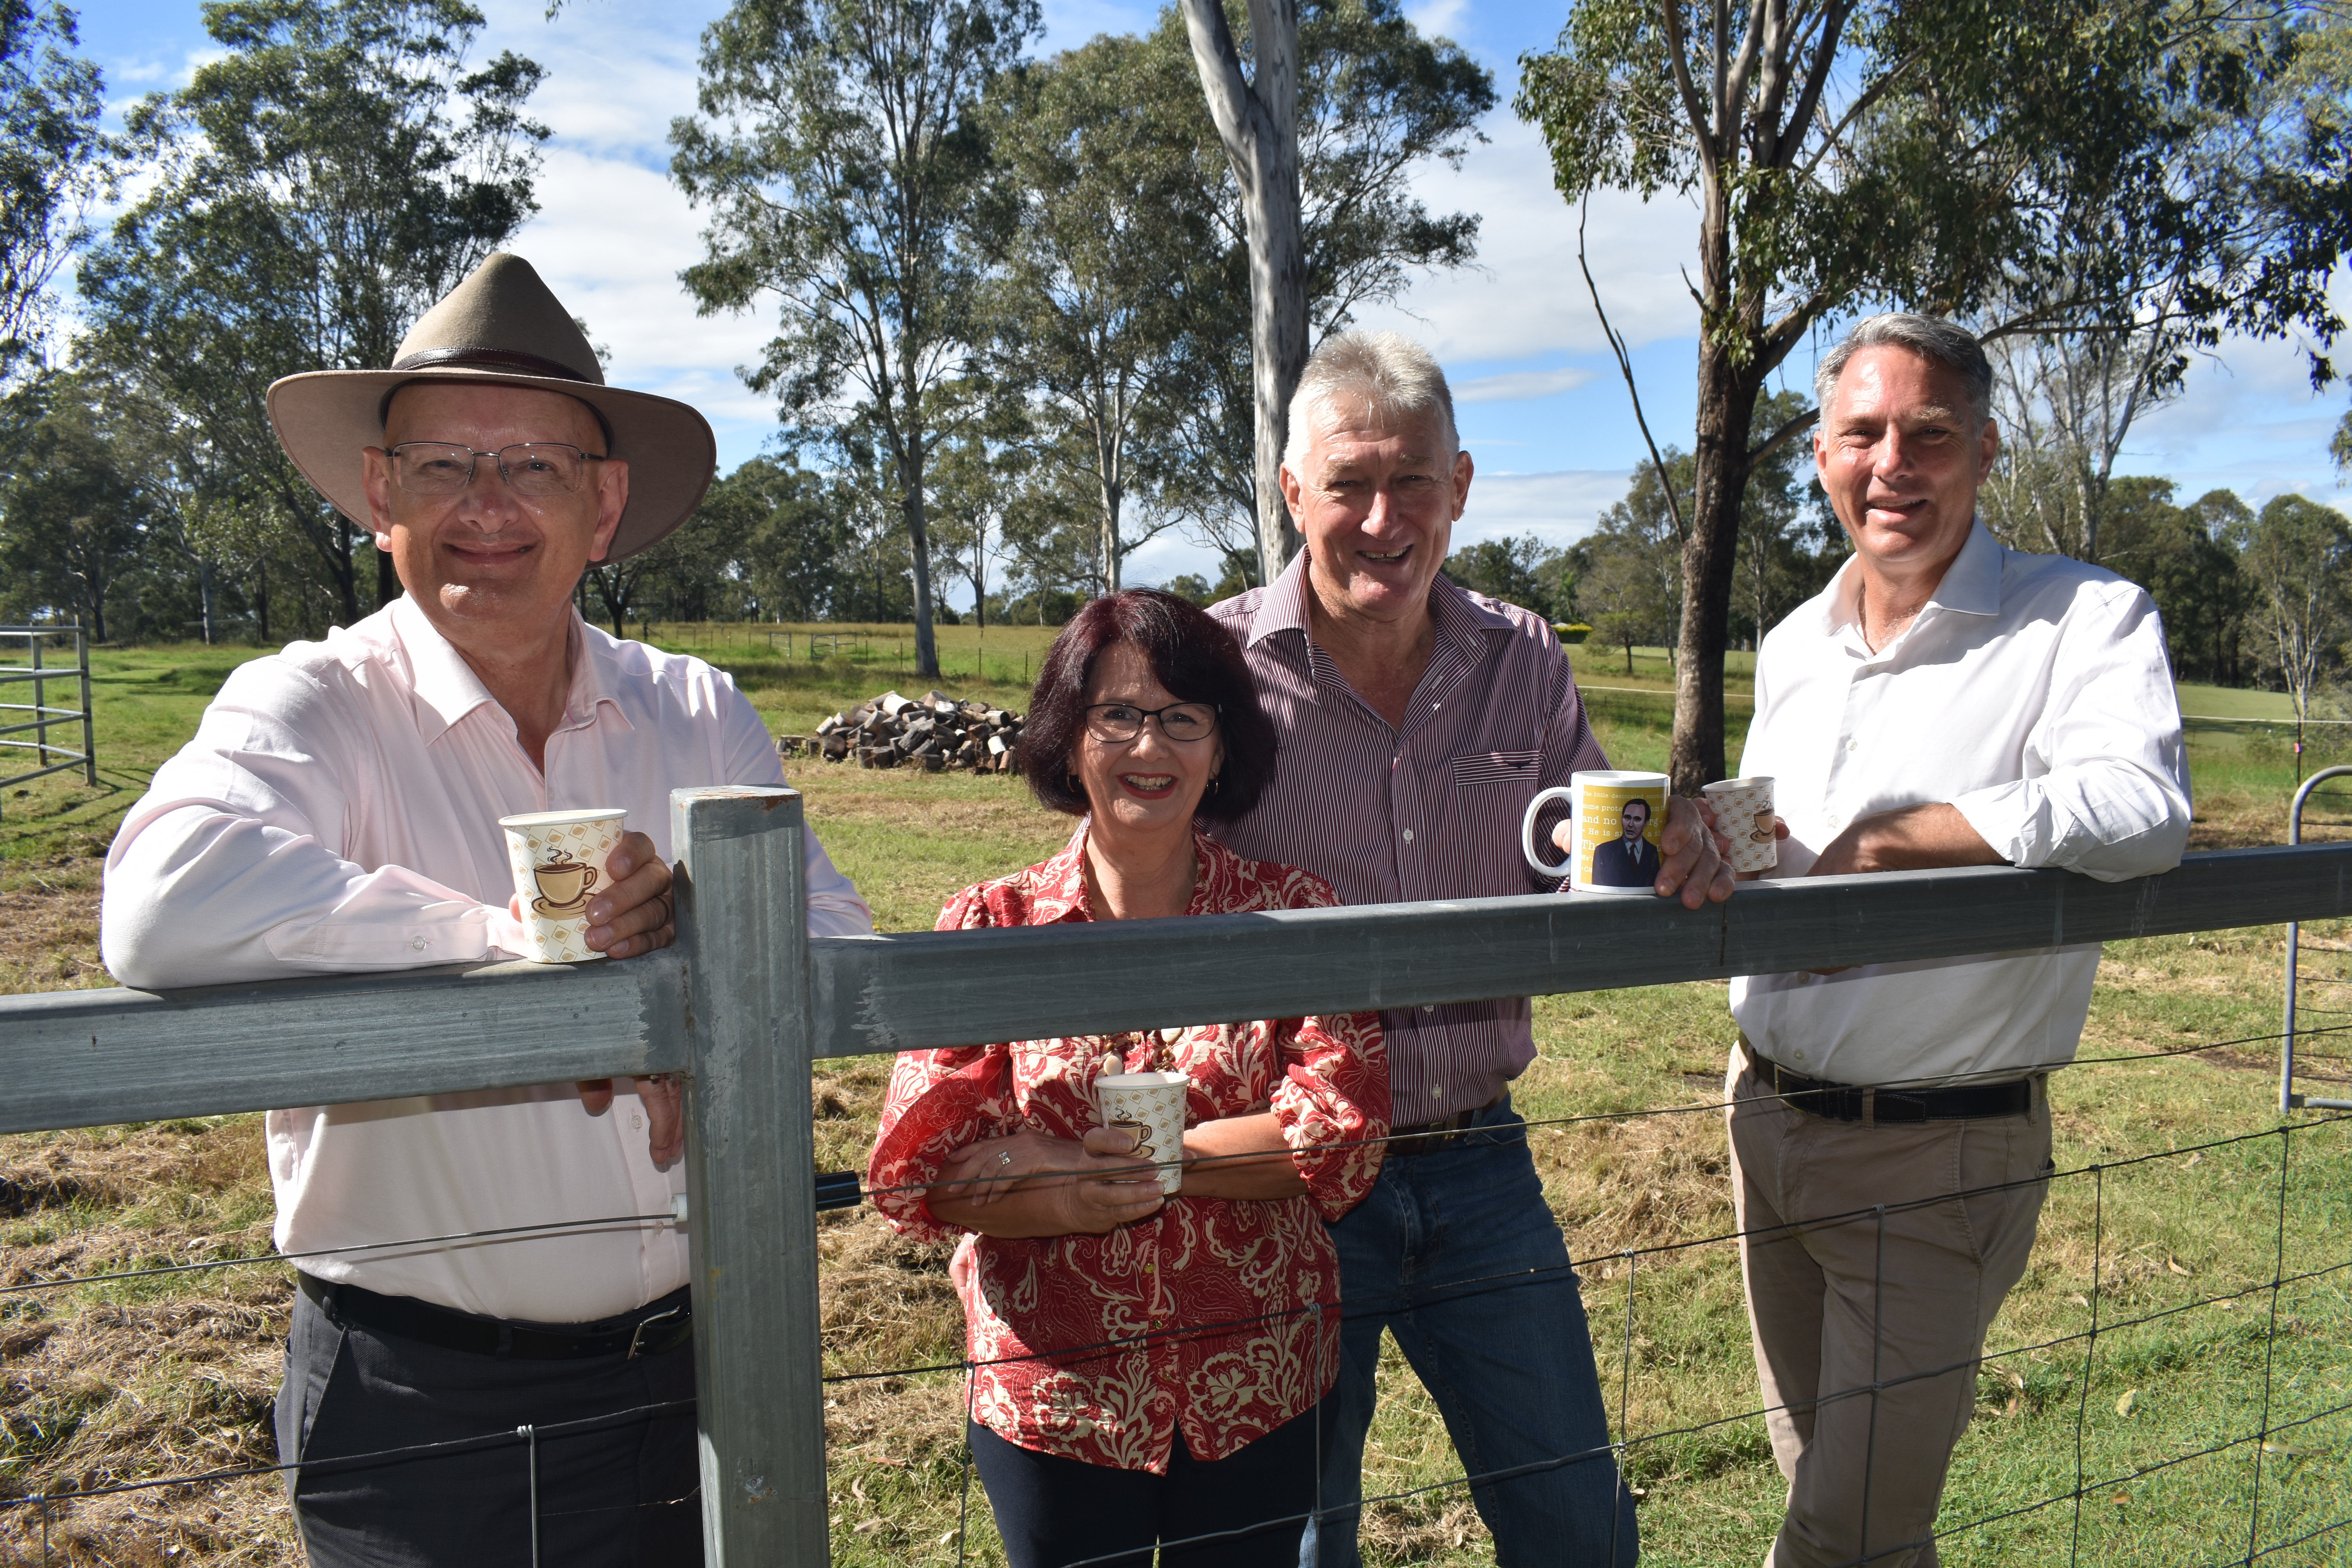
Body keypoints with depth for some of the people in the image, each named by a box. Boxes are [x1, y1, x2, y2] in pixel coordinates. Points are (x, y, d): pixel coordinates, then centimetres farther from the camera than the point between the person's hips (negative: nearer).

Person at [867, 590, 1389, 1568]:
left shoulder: (1292, 918, -3)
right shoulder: (991, 928, -5)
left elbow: (1342, 1138, -13)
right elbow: (915, 1172, -13)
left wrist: (1126, 1154, -18)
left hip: (1259, 1401, 1)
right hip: (1055, 1402, -1)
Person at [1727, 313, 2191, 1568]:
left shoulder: (2083, 617, -11)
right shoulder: (1793, 646, 9)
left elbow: (2140, 809, -31)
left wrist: (1879, 840, -22)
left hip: (1938, 1155, -6)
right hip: (1766, 1117, 6)